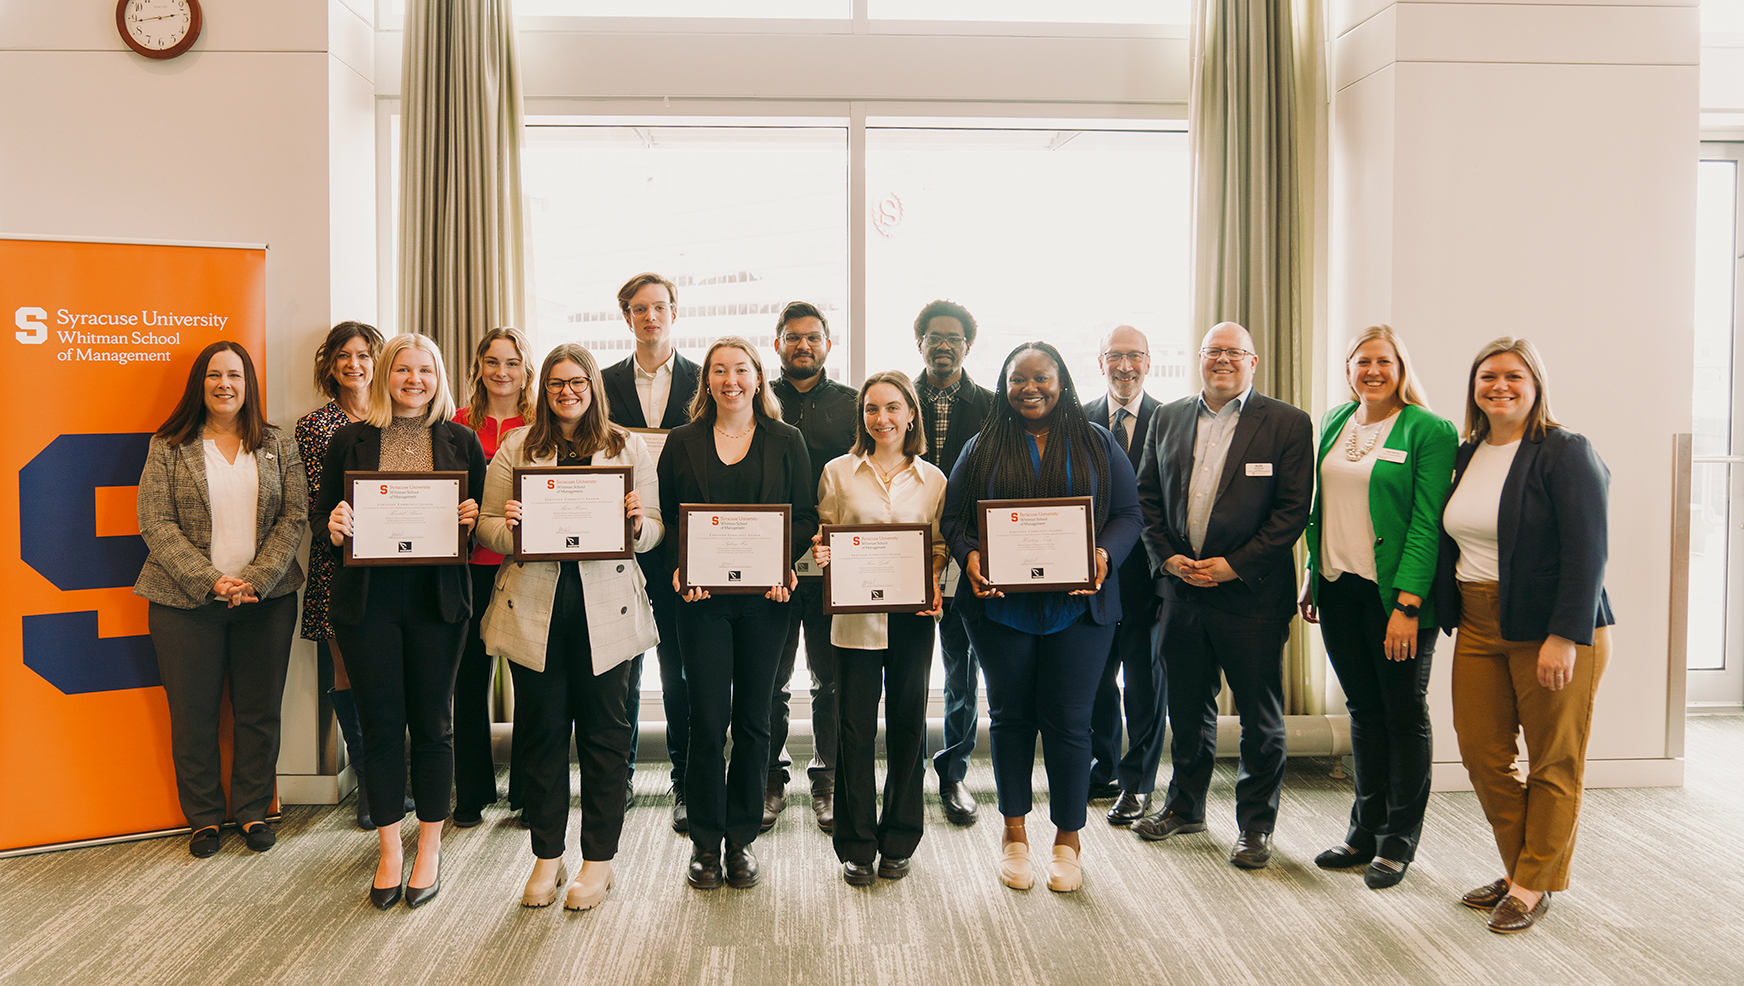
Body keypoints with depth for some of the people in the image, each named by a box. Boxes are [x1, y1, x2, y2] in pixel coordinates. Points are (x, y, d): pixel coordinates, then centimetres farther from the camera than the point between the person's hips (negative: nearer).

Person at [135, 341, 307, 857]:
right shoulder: (167, 447, 3)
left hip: (266, 599, 1)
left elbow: (294, 516, 1)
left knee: (259, 710, 8)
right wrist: (210, 581, -15)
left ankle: (253, 811, 23)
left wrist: (255, 579, -12)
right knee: (193, 713, 7)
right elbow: (156, 524, -4)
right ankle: (204, 816, 23)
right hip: (186, 601, -1)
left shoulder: (278, 446, 7)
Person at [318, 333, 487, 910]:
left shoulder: (461, 442, 6)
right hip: (367, 599, 1)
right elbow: (325, 517, 10)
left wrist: (471, 519, -11)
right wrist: (335, 528, -12)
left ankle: (430, 848, 21)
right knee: (380, 725, 5)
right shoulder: (349, 441, 7)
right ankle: (390, 850, 20)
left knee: (432, 723, 6)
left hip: (437, 598, 0)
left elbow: (480, 517, 11)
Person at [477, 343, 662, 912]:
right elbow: (486, 526, 7)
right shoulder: (516, 448, 9)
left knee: (604, 732, 5)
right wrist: (508, 529, -15)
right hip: (533, 605, 1)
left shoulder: (629, 448, 7)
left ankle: (598, 860, 18)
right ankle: (546, 857, 23)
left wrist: (638, 523, -17)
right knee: (541, 730, 8)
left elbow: (653, 533, 5)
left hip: (606, 607, -1)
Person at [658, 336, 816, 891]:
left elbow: (807, 517, 4)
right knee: (707, 720, -1)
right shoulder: (682, 443, 7)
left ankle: (742, 839, 20)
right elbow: (665, 519, 6)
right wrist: (678, 567, -12)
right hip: (702, 596, 0)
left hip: (765, 597, 1)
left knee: (752, 720, 7)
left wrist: (782, 564, -13)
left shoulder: (786, 442, 6)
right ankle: (705, 841, 14)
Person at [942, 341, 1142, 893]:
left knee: (1068, 721, 1)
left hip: (1077, 605, -1)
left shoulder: (1096, 444, 8)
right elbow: (955, 517, 7)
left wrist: (1104, 555, -16)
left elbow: (1128, 514, 3)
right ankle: (1014, 833, 25)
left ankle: (1067, 839, 18)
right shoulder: (983, 448, 10)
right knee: (1010, 715, 10)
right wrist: (969, 556, -13)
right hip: (1000, 604, 1)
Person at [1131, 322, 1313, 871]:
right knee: (1187, 708, 16)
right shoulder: (1168, 419, 10)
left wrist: (1234, 566, -14)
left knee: (1260, 716, 7)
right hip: (1181, 590, 4)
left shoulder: (1287, 425, -3)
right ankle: (1185, 806, 34)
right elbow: (1147, 496, 11)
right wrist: (1167, 557, -3)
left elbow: (1292, 510, -8)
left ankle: (1256, 825, 22)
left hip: (1251, 594, -3)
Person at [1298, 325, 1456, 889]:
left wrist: (1407, 604, -19)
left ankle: (1398, 842, 19)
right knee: (1363, 710, 14)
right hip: (1338, 589, 6)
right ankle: (1365, 830, 25)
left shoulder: (1429, 431, -8)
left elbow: (1427, 523, -13)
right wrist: (1313, 580, 12)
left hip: (1394, 593, -5)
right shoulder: (1333, 425, 11)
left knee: (1405, 714, 6)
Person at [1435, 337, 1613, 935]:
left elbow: (1587, 552, -16)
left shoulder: (1566, 453, -10)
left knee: (1554, 763, 7)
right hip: (1478, 626, 6)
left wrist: (1565, 637, -21)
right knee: (1482, 755, 7)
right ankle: (1518, 868, 26)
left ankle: (1536, 886, 20)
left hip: (1552, 629, -6)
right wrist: (1447, 616, 7)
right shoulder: (1467, 456, 10)